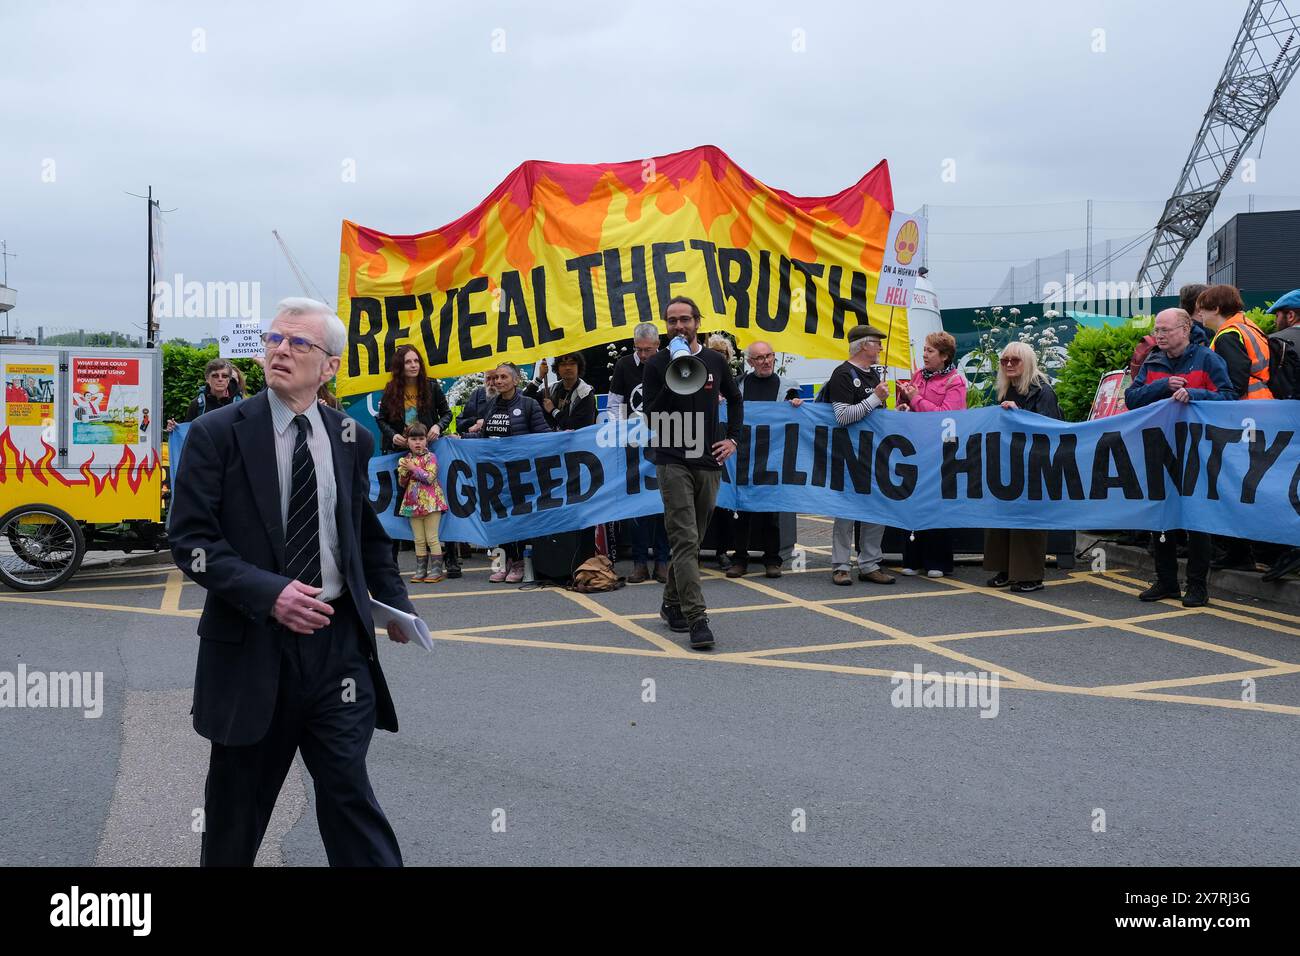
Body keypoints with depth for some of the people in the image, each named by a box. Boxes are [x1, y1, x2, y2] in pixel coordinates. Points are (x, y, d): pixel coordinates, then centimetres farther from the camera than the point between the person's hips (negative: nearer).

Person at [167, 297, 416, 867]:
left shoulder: (352, 440, 7)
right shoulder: (218, 433, -4)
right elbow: (190, 540, -10)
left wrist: (394, 602, 11)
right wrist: (268, 592, -22)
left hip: (339, 640, 2)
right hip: (252, 642, -1)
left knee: (349, 790, 3)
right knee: (239, 800, 14)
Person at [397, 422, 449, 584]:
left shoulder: (430, 457, -4)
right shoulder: (406, 459, 12)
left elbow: (430, 478, -16)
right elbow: (402, 483, 13)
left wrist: (413, 468, -13)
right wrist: (403, 471, -5)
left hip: (430, 502, -5)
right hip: (413, 503, 5)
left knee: (432, 538, -4)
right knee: (419, 540, 8)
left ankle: (436, 570, 0)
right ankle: (421, 570, 13)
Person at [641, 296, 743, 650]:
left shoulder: (715, 361, 8)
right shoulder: (657, 365, -1)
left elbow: (735, 399, 22)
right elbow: (650, 414, -9)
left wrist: (733, 439, 11)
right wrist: (674, 379, -18)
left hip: (709, 462, 4)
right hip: (673, 462, -4)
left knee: (692, 539, 13)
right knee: (685, 541, -12)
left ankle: (672, 604, 29)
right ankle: (697, 619, -15)